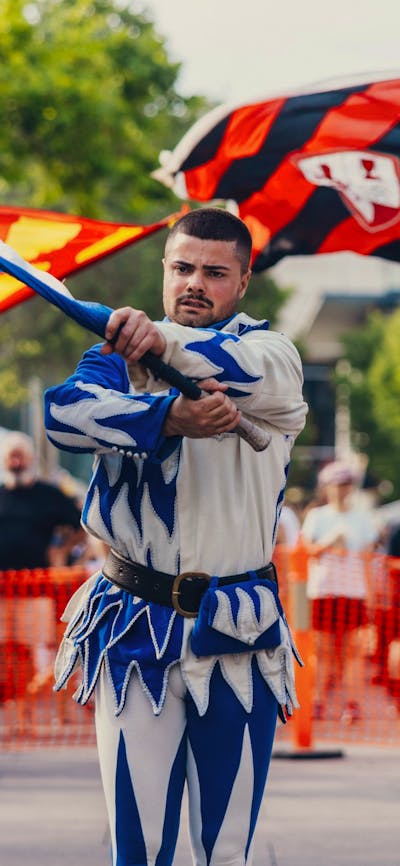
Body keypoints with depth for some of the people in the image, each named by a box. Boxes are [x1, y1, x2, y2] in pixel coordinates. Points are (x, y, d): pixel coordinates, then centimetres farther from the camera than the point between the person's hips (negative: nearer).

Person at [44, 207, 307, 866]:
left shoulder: (269, 350, 4)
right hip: (135, 632, 1)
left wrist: (165, 341, -38)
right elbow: (67, 412, -14)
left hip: (237, 639, -1)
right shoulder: (120, 354, 8)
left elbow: (266, 372, -23)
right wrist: (171, 416, -29)